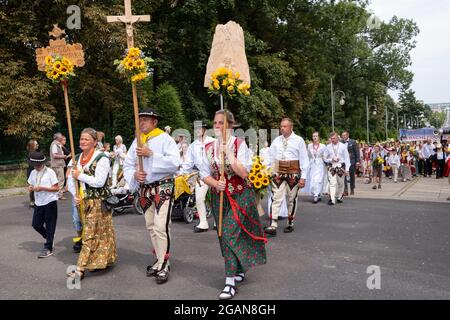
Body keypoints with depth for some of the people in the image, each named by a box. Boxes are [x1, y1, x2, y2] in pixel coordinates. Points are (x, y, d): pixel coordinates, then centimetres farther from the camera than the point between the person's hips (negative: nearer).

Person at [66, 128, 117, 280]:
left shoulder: (101, 158, -12)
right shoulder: (77, 158, 10)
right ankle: (101, 261, 28)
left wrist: (80, 176, -14)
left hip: (98, 202, -7)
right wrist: (75, 195, -4)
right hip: (83, 202, 7)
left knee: (90, 235, -4)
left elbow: (99, 182, -21)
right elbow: (71, 179, 13)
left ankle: (80, 269, -1)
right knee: (96, 233, 16)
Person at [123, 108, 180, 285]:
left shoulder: (165, 139, -9)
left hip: (163, 187, -6)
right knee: (151, 227, 13)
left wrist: (151, 154, -23)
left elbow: (174, 163, -21)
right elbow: (127, 165, 7)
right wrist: (134, 174, -14)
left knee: (161, 227, -12)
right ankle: (160, 260, 28)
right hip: (144, 189, 6)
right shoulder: (136, 142, 8)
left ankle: (163, 265, 2)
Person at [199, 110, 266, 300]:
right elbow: (204, 174, 4)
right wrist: (215, 183, -15)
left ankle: (230, 283, -4)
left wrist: (228, 152, -21)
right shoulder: (209, 148, 3)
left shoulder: (240, 144, -8)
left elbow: (243, 173, -17)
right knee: (226, 236, 12)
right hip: (219, 197, 5)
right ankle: (240, 270, 34)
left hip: (240, 196, -5)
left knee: (230, 234, -13)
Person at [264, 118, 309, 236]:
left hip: (293, 173, -2)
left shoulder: (299, 140, -3)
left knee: (292, 199, 10)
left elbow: (304, 160, -4)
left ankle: (290, 223, 26)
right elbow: (271, 158, 8)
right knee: (276, 198, -5)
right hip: (278, 173, 2)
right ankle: (273, 226, -7)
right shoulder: (276, 141, 6)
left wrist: (303, 177, -8)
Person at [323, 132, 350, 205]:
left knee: (340, 183, 12)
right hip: (331, 167, 0)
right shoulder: (328, 147, 2)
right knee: (332, 183, -10)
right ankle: (332, 200, -13)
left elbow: (347, 158, 0)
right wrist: (331, 159, -12)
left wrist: (347, 169, -6)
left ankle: (339, 197, 29)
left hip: (341, 166, 1)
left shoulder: (343, 146, 0)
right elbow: (324, 158, 7)